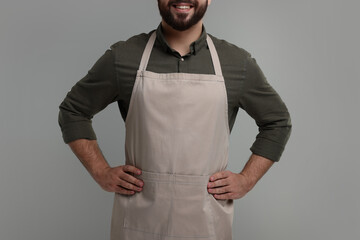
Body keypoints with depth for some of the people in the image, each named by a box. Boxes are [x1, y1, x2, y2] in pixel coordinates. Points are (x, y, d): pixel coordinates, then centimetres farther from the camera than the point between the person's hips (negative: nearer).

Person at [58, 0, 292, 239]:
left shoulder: (238, 63, -2)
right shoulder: (122, 57, -4)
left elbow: (278, 121, 10)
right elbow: (72, 111, 8)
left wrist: (246, 180, 1)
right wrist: (102, 173, -1)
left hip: (207, 220, 1)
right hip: (138, 219, 0)